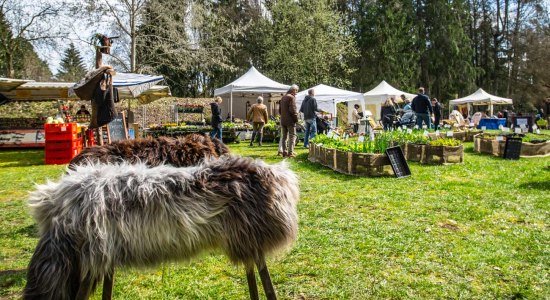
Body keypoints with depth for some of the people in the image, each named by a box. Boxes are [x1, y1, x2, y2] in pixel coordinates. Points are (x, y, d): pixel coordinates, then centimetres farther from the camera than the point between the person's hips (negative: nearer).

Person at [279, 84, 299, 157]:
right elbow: (293, 110, -19)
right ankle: (290, 152, -7)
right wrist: (296, 118, -11)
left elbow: (279, 110, 19)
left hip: (283, 120, 8)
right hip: (290, 121, -8)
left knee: (284, 136, 11)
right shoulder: (291, 97, -11)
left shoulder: (283, 97, 16)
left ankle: (284, 152, 12)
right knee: (292, 136, -3)